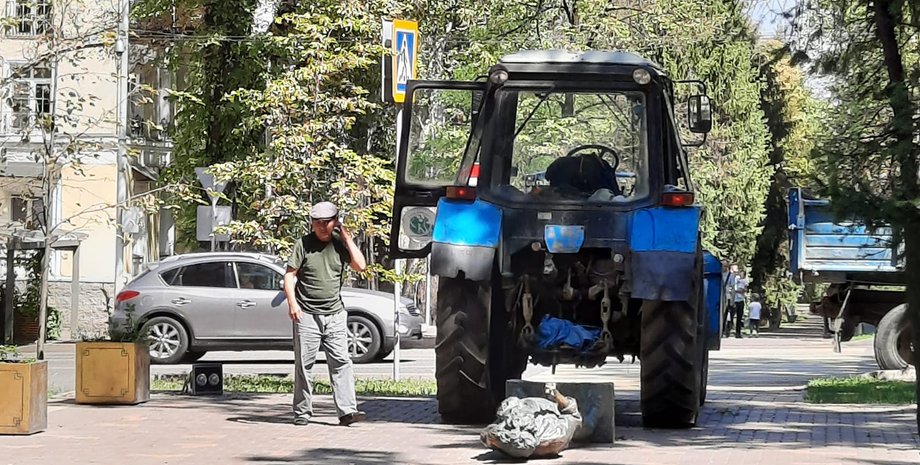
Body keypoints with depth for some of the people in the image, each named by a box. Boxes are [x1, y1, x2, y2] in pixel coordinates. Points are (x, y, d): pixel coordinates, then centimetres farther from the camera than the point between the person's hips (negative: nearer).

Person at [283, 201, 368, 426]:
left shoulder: (339, 244, 7)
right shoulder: (303, 244, 0)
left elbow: (360, 266, -4)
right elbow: (290, 275, 0)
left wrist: (347, 238, -4)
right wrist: (292, 302, -12)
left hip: (335, 315, 2)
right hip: (306, 315, -2)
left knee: (341, 362, -6)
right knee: (303, 364, 2)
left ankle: (347, 410, -9)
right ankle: (302, 412, 9)